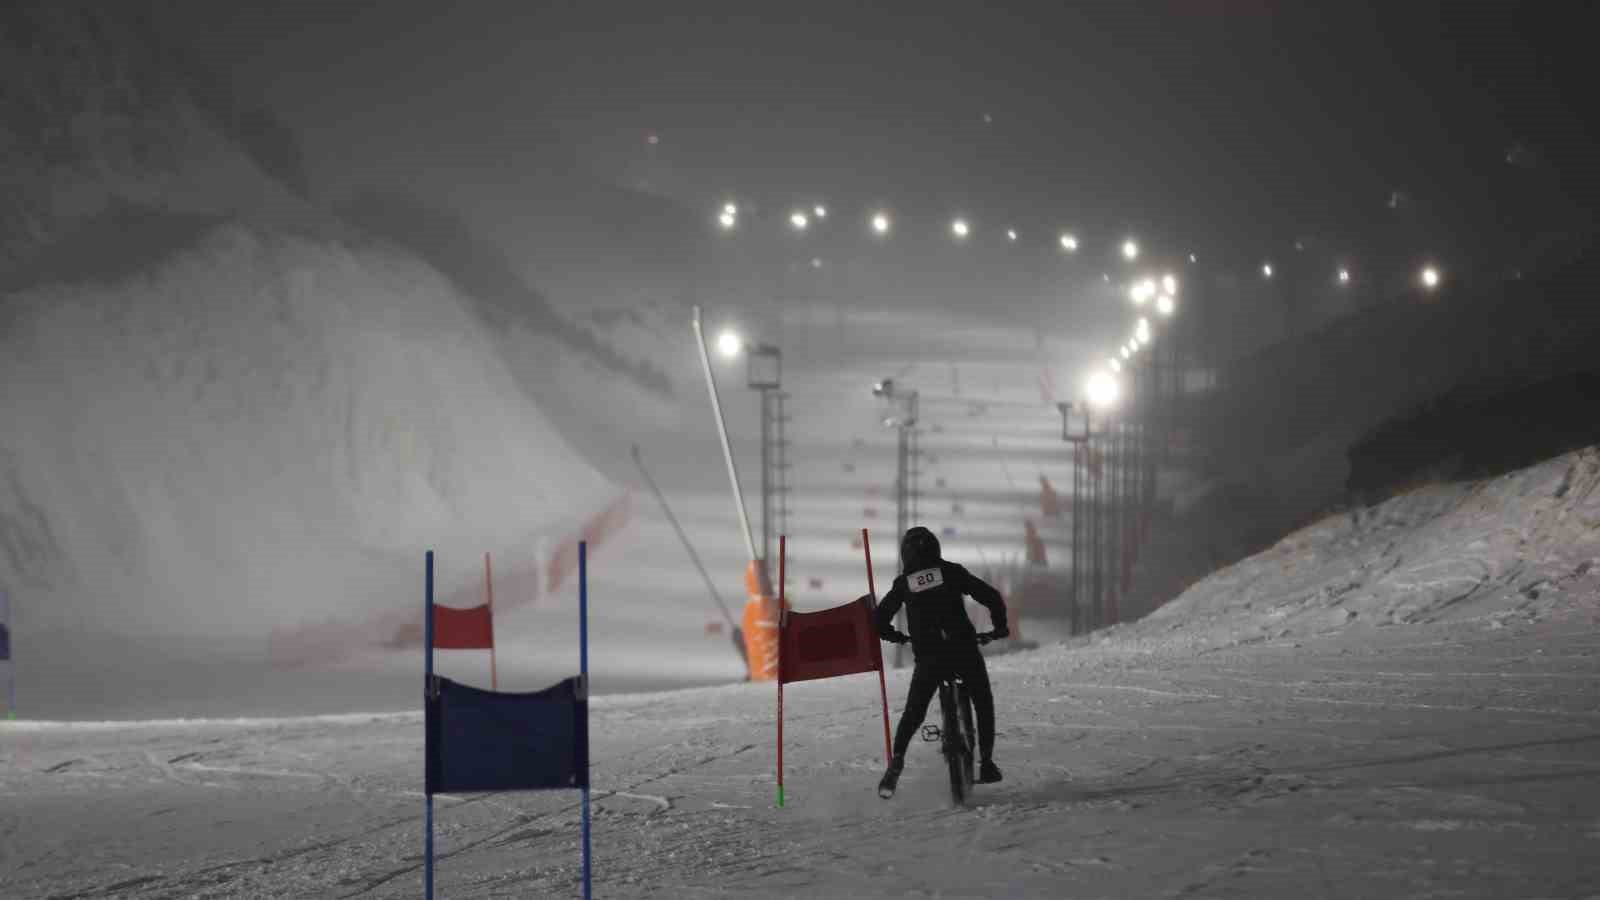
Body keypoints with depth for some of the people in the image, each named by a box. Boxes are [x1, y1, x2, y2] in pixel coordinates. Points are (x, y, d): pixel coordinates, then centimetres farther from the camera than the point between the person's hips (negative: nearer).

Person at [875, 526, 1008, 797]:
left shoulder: (903, 583, 7)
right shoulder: (951, 572, 4)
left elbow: (880, 620, 9)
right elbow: (991, 597, 2)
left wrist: (896, 636, 30)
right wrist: (1000, 626, 19)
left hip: (928, 656, 1)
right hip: (964, 649, -1)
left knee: (913, 712, 14)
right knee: (983, 703, 19)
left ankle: (896, 763, -1)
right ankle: (986, 762, 13)